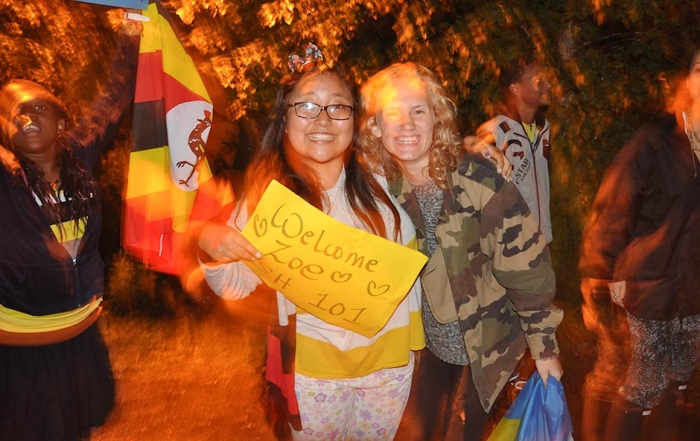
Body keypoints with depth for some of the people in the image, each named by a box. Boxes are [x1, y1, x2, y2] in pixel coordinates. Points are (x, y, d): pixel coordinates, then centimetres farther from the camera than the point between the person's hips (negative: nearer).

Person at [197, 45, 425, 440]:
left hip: (390, 355, 2)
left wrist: (413, 335, 8)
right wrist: (211, 246, -30)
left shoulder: (378, 180, -10)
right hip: (316, 366, -2)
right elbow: (236, 285, -10)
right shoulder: (269, 193, -15)